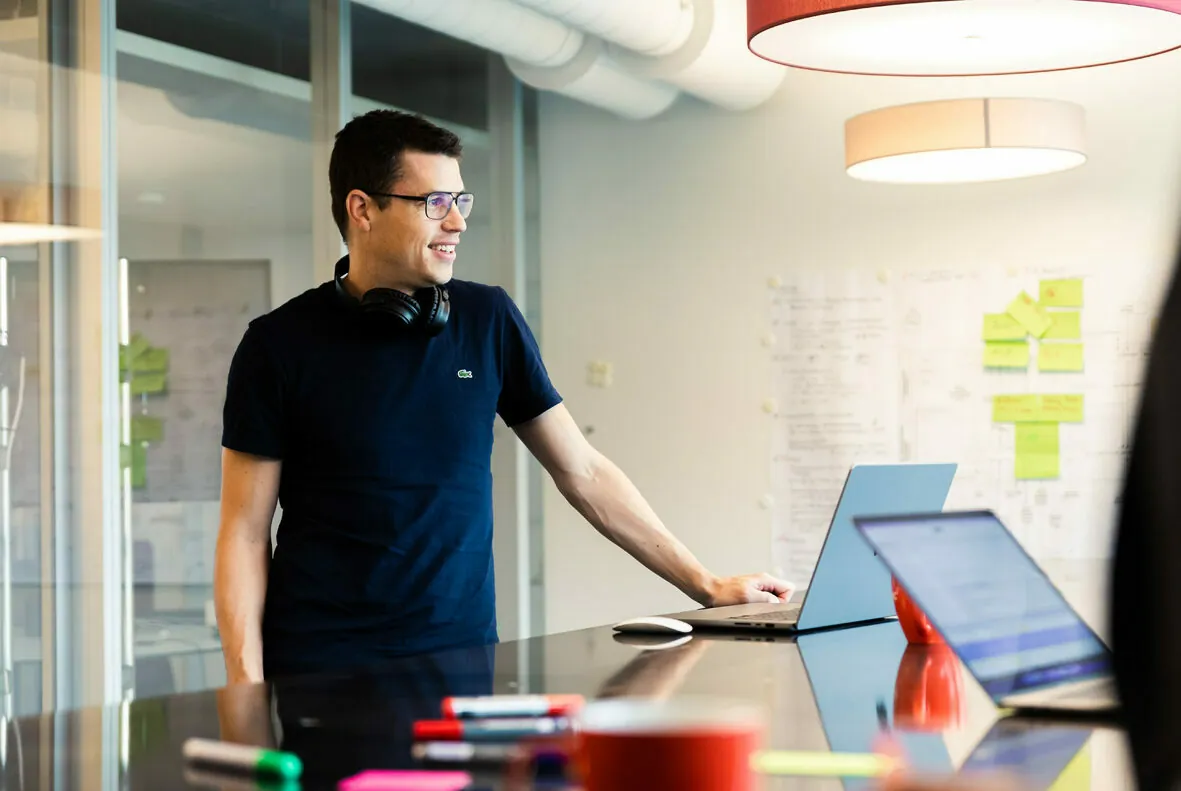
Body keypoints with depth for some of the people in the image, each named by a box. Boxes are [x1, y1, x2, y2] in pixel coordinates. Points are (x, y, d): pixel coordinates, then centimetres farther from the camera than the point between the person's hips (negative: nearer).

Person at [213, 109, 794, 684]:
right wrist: (248, 694, -12)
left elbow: (582, 471, 13)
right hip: (319, 671, -3)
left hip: (463, 656, 3)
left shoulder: (489, 320, 7)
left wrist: (708, 587, 11)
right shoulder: (279, 344, -1)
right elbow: (244, 531, -1)